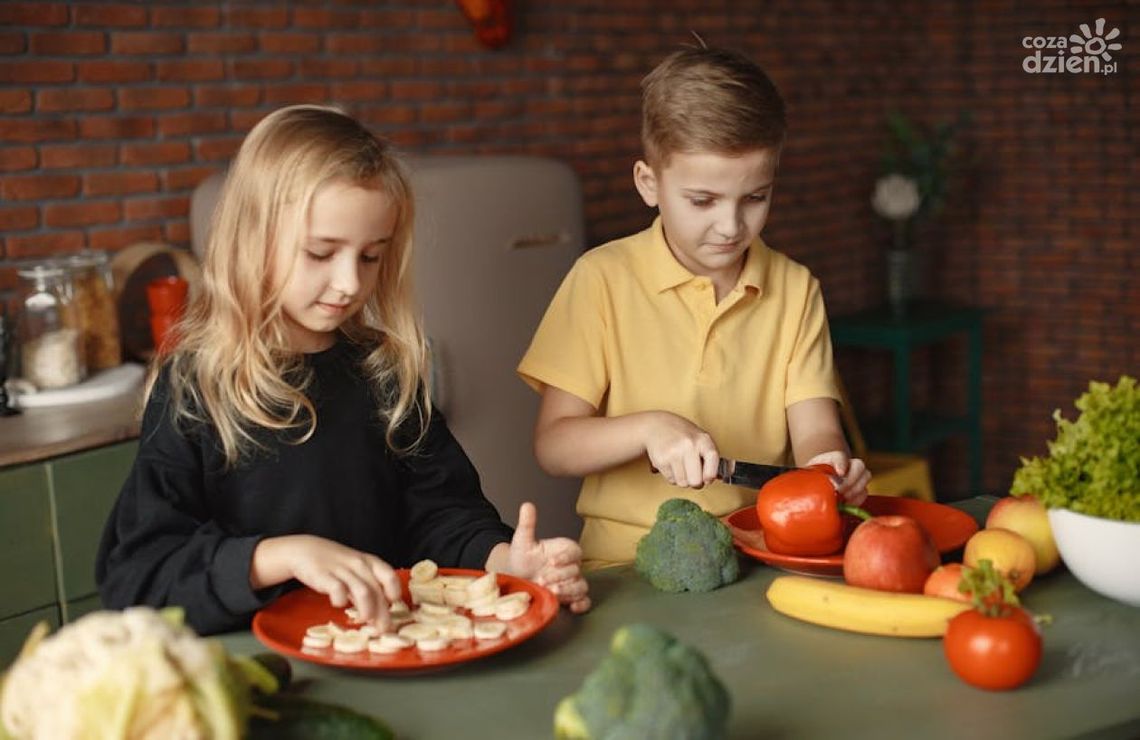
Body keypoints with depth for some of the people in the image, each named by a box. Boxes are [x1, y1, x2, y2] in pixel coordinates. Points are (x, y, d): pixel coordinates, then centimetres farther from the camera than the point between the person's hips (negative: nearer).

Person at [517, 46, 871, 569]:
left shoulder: (796, 290, 9)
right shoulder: (603, 279, -1)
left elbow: (814, 430, 1)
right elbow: (553, 445, -3)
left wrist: (828, 463, -22)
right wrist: (648, 428, -20)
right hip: (627, 565, -4)